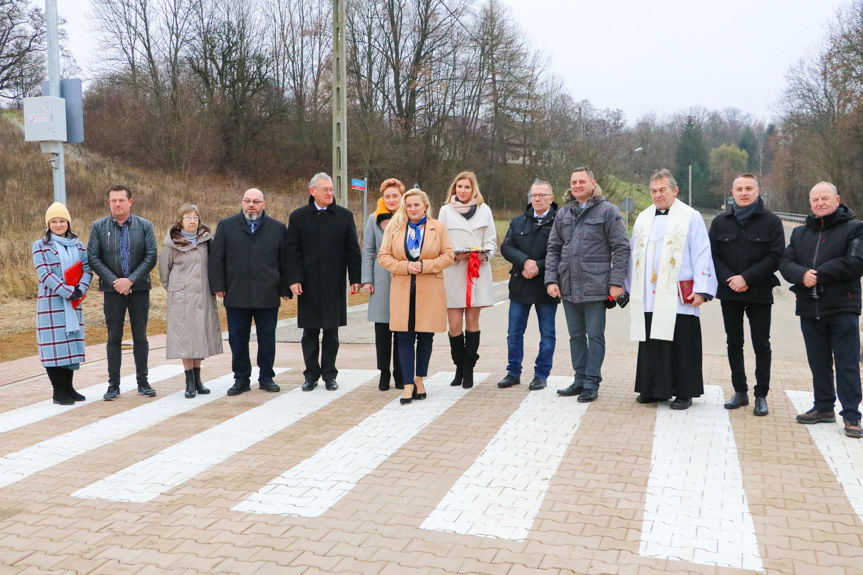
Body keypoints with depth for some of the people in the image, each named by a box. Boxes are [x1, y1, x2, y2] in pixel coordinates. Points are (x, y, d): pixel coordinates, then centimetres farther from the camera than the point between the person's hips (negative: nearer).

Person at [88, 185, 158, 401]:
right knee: (114, 338, 4)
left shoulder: (144, 226, 2)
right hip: (113, 290, 0)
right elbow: (93, 258, -2)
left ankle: (142, 382, 15)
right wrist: (114, 281, -12)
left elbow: (151, 256, -4)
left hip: (139, 289, 0)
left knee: (140, 337, 7)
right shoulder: (98, 227, 2)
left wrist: (131, 280, -13)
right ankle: (113, 385, 10)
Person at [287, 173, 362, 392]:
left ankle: (329, 374, 16)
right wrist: (294, 279, -7)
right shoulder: (298, 216, 3)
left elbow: (352, 250, 6)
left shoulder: (344, 216, 5)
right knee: (310, 332, 6)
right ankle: (311, 374, 16)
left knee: (332, 331, 6)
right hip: (309, 284, 0)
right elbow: (292, 251, 1)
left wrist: (355, 278, 1)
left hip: (334, 283, 0)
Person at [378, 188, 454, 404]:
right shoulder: (394, 227, 7)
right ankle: (408, 385, -2)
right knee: (404, 337, -4)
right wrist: (405, 267, -12)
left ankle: (419, 380, 21)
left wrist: (424, 266, -12)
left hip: (429, 291, 0)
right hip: (402, 291, 0)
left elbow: (448, 256, 1)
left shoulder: (438, 227, 5)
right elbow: (383, 256, 4)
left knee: (425, 336, 6)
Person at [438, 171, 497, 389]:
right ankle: (459, 367, 11)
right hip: (453, 272, -1)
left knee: (472, 321, 3)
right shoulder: (446, 210, 9)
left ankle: (468, 370, 10)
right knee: (454, 325, -5)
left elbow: (491, 241, 11)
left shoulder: (484, 210, 11)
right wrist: (455, 255, -9)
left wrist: (483, 255, -8)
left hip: (477, 272, 1)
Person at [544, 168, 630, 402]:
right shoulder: (563, 214, 13)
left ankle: (592, 383, 9)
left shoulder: (608, 211, -2)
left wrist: (616, 282, -11)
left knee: (595, 336, 1)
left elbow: (621, 248, -5)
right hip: (568, 287, 5)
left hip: (595, 286, -5)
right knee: (576, 336, 13)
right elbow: (553, 249, 14)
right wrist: (551, 279, 2)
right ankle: (579, 380, 22)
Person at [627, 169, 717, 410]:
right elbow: (633, 254, 18)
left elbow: (702, 255, -4)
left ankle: (684, 393, 10)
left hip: (678, 298, -5)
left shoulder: (691, 218, 1)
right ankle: (653, 389, 17)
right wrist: (631, 288, 15)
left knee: (680, 345, -1)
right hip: (648, 298, 5)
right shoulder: (643, 218, 16)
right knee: (651, 344, 7)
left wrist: (701, 289, -11)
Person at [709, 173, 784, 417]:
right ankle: (740, 391, 21)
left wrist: (747, 278, -17)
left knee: (761, 344, 1)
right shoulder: (720, 222, 6)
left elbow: (775, 256, -9)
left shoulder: (771, 221, -2)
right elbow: (712, 255, 2)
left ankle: (761, 395, 9)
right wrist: (729, 278, -13)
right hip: (729, 293, 3)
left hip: (759, 293, -3)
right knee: (734, 342, 10)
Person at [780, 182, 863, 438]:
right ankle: (824, 407, 26)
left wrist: (819, 273, -17)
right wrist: (802, 274, -18)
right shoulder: (800, 233, 15)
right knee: (819, 363, 14)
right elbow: (786, 263, 4)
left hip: (842, 308, -5)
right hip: (810, 308, 5)